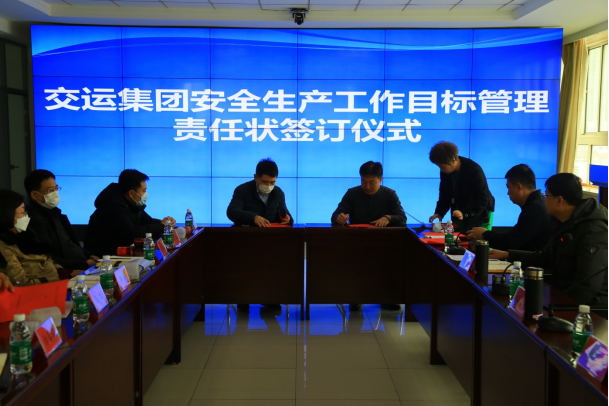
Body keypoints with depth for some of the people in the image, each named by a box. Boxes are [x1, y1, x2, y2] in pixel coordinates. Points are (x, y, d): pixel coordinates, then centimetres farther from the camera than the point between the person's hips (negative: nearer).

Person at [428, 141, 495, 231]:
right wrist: (439, 213, -8)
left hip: (480, 216, -5)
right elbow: (444, 195, 8)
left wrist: (464, 213, -36)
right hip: (459, 216, 5)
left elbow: (482, 200, -23)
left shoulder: (474, 170, -23)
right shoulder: (444, 172, -5)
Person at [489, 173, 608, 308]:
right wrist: (507, 255, 18)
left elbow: (586, 289, -27)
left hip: (589, 306, -8)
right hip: (563, 296, 8)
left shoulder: (593, 232, -23)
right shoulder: (563, 222, 7)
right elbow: (546, 257, 22)